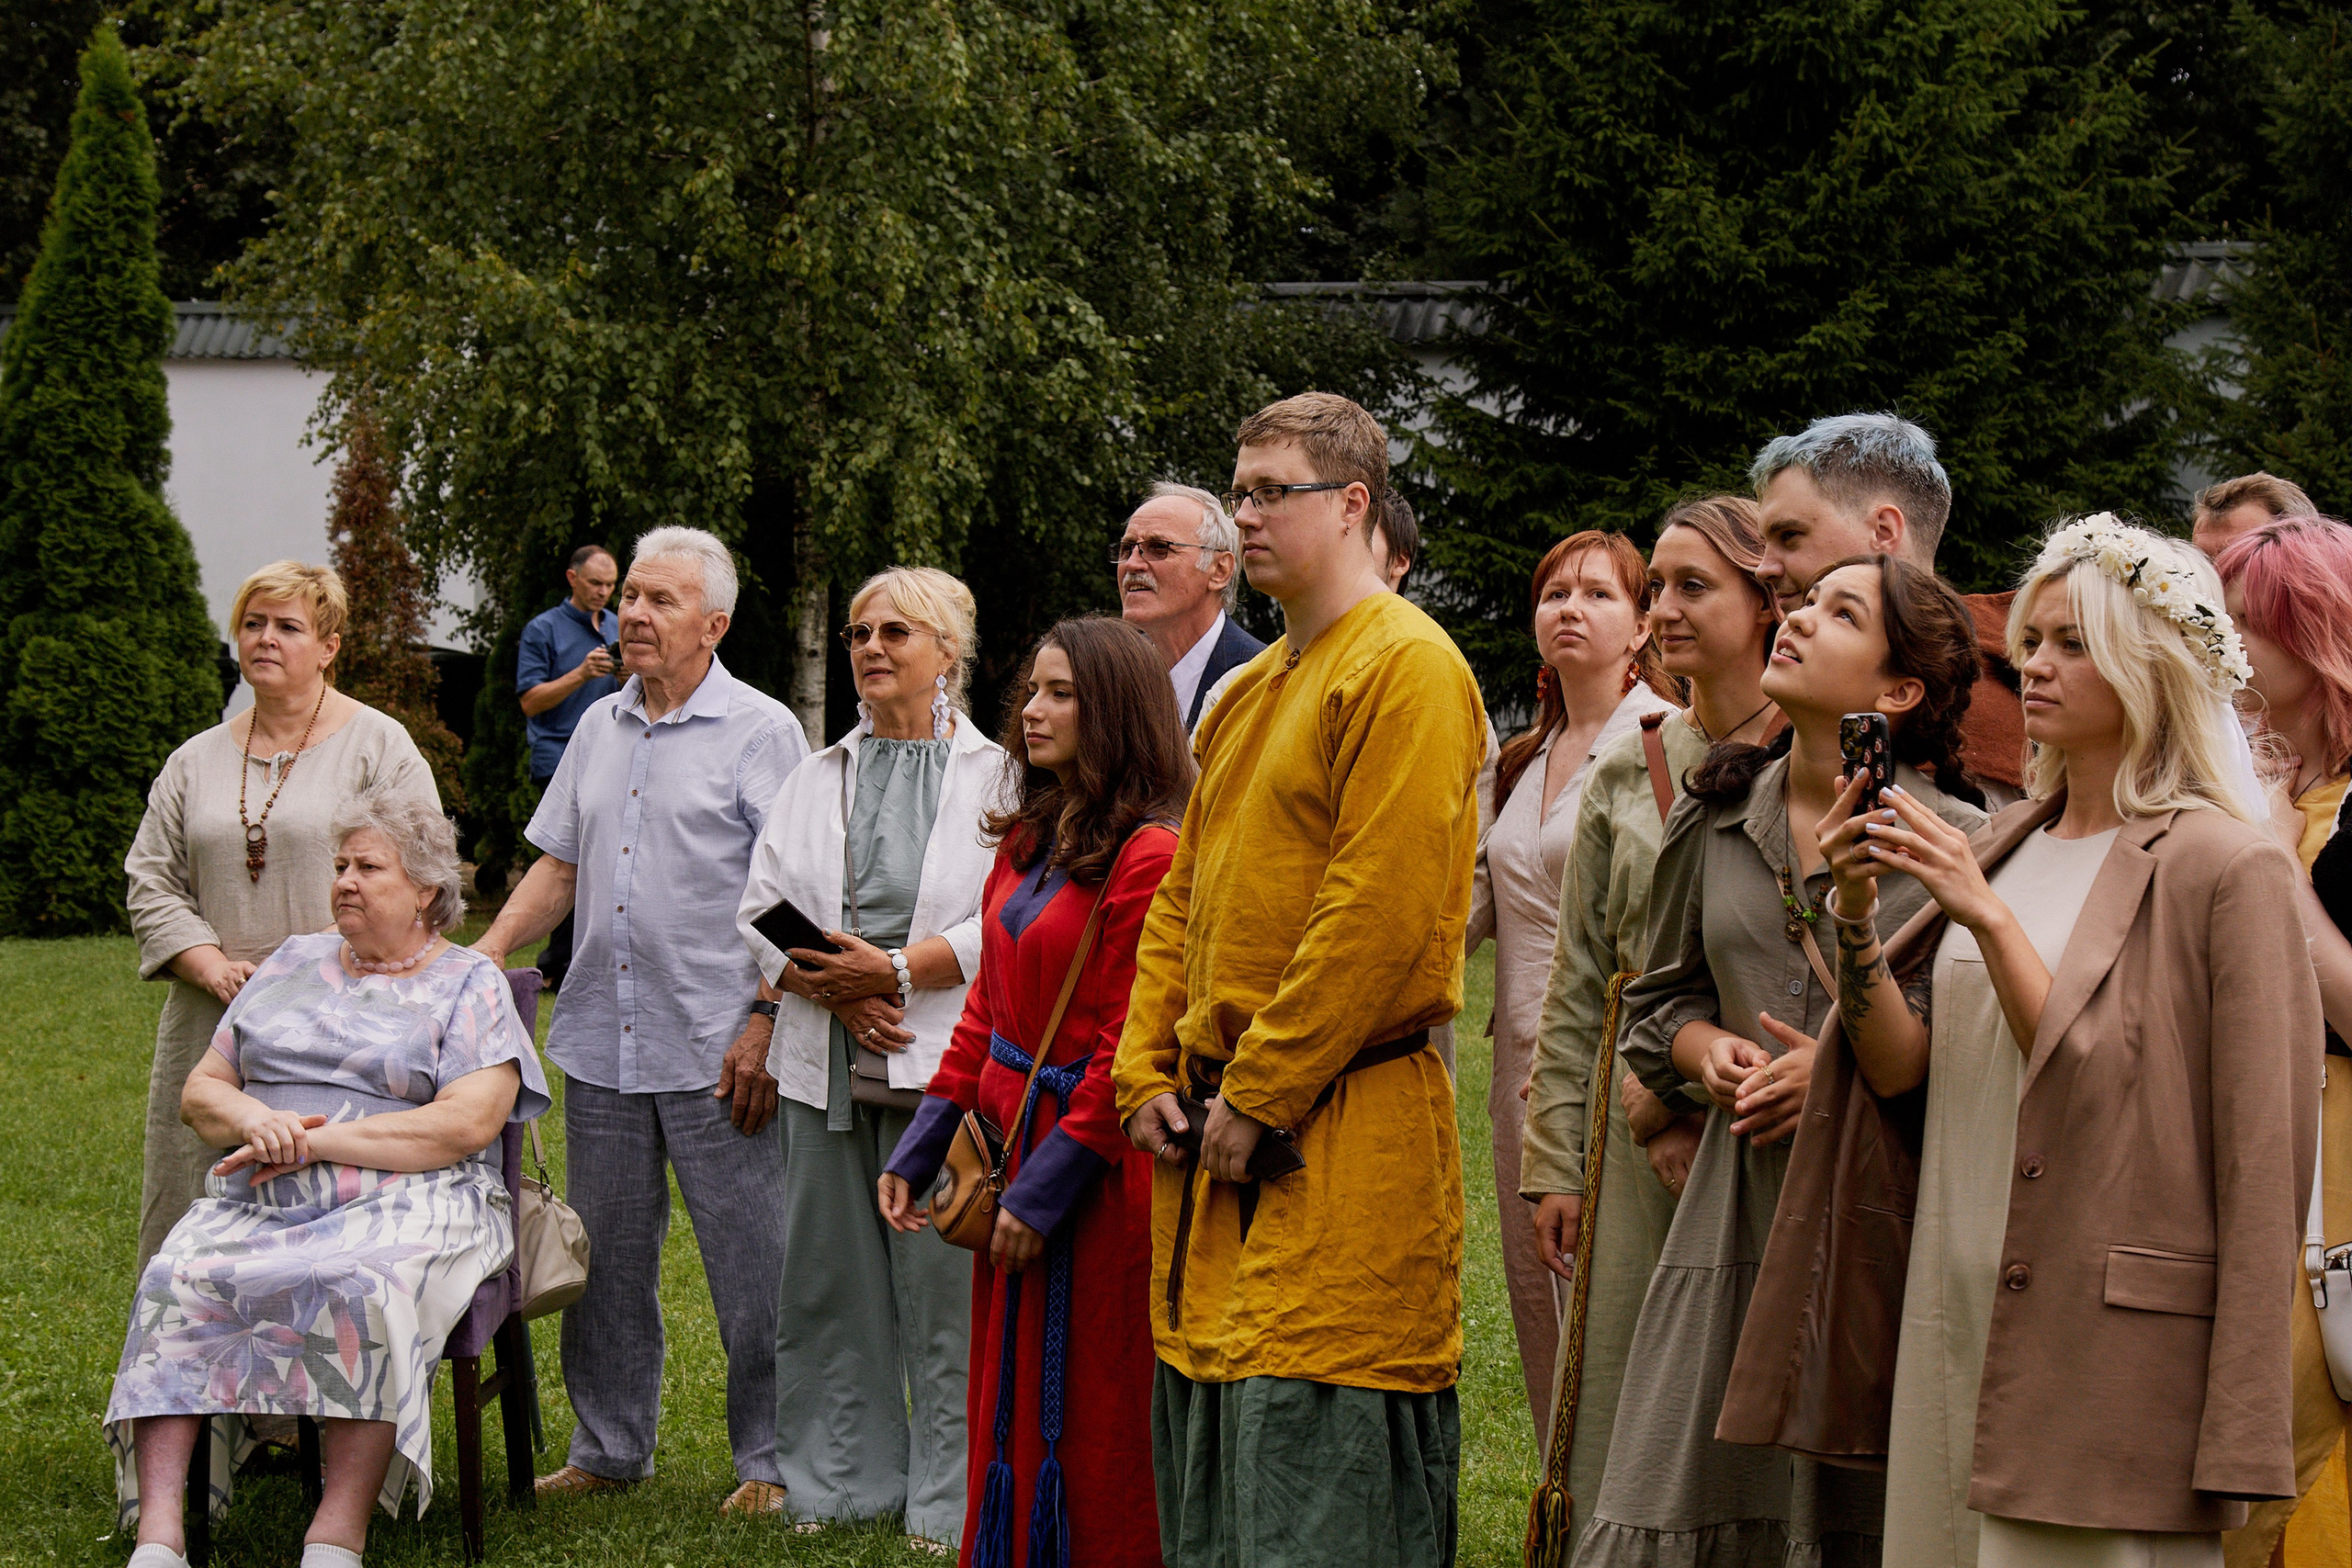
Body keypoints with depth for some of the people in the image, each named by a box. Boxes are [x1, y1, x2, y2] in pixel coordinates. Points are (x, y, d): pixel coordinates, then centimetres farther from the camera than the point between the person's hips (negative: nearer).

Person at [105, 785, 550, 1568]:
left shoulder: (469, 986, 8)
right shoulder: (293, 964, 23)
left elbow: (467, 1123, -8)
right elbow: (201, 1091, 21)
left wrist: (317, 1141, -12)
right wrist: (256, 1120, -4)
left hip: (403, 1204, -4)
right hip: (258, 1204, 4)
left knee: (361, 1292, -37)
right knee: (178, 1283, -27)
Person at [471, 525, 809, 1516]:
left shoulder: (761, 732, -4)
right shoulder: (599, 727, 15)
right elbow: (558, 867, 20)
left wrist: (765, 1026, -16)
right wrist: (487, 951, 5)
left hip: (715, 1052, -6)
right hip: (601, 1042, 6)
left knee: (750, 1261, -2)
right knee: (605, 1256, 11)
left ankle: (771, 1462, 8)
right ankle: (608, 1450, 22)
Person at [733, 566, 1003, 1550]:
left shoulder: (994, 776, 5)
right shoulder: (818, 779, 18)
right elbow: (757, 911, 10)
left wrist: (895, 969, -15)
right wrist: (830, 988, -8)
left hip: (942, 1063, -4)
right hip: (824, 1064, 4)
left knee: (945, 1283, -5)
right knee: (827, 1283, 6)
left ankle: (950, 1502, 3)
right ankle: (840, 1481, 16)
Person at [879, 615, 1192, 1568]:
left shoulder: (1147, 855, -16)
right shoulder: (1024, 844, 11)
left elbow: (1130, 1049, -17)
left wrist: (1048, 1184, -17)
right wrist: (919, 1149, 11)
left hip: (1097, 1170, -8)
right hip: (1013, 1145, 8)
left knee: (1089, 1422, 1)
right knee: (1010, 1414, 14)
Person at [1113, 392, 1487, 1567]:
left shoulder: (1406, 668, -10)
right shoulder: (1248, 693, 19)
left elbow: (1383, 912, -17)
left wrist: (1260, 1095, -15)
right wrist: (1148, 1073, 8)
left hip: (1341, 1147, -9)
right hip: (1214, 1144, 9)